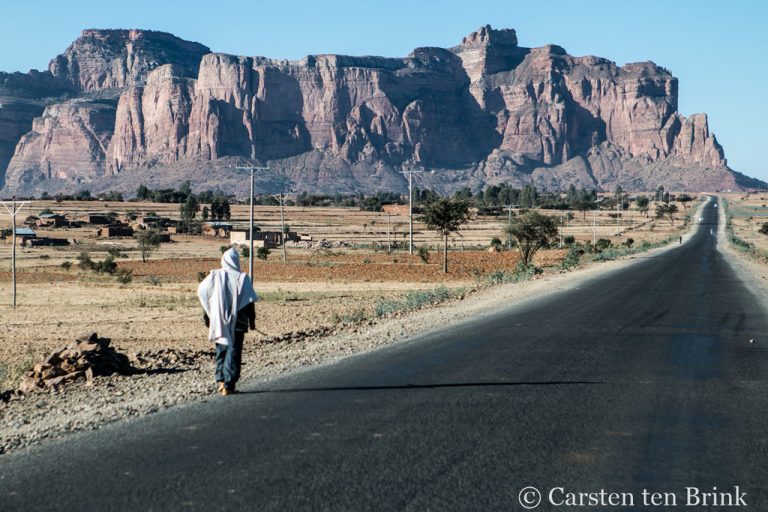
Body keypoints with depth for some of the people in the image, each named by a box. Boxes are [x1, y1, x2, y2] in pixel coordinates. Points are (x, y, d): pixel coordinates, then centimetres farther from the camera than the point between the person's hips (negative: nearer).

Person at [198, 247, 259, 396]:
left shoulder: (214, 276, -1)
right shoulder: (242, 278, -6)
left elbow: (203, 294, 3)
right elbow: (250, 301, -6)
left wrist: (207, 317, 12)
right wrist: (252, 320, 3)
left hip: (218, 321, 2)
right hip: (237, 322, -2)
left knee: (221, 350, 17)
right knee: (234, 351, 2)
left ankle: (220, 379, 8)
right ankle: (229, 383, -4)